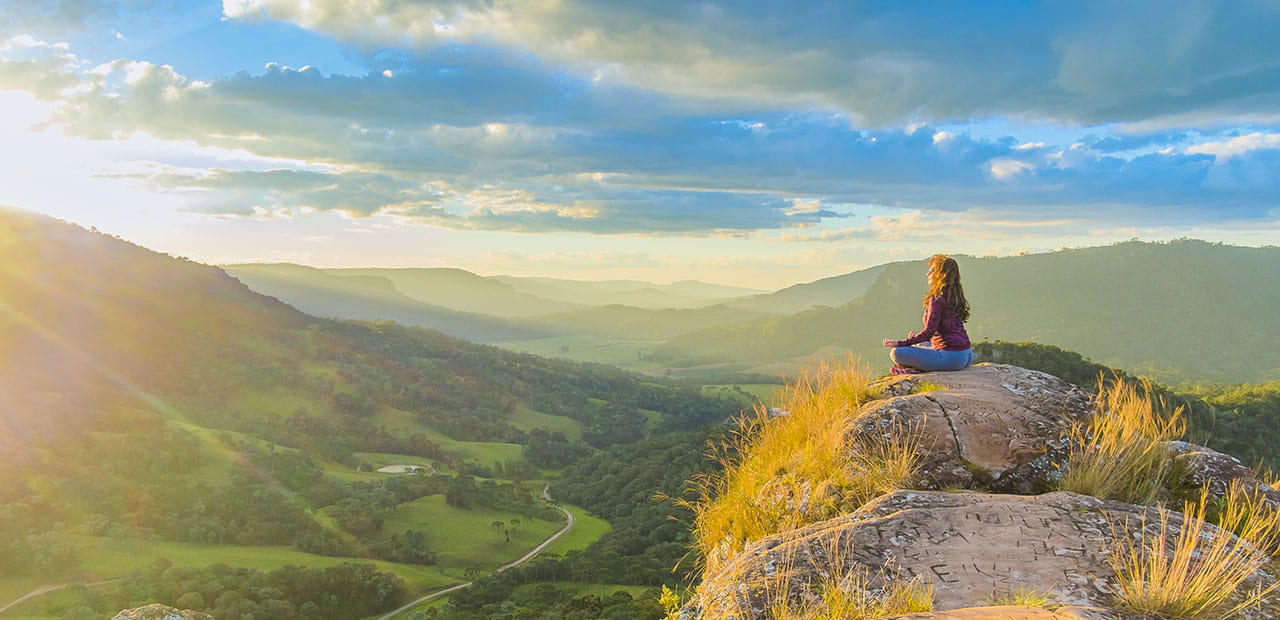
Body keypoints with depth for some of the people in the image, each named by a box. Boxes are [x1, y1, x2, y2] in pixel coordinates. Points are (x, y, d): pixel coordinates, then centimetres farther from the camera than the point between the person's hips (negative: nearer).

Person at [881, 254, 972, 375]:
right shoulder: (956, 296, 14)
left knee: (896, 352, -15)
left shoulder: (937, 298, -14)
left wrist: (900, 343, -14)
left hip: (951, 357, -9)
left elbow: (929, 332, -19)